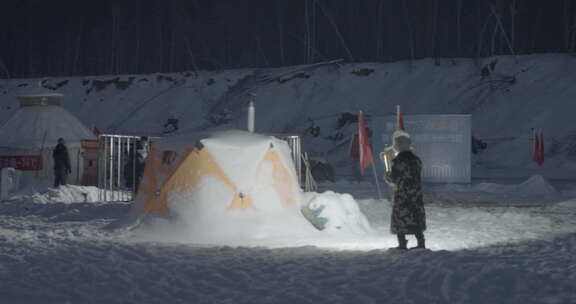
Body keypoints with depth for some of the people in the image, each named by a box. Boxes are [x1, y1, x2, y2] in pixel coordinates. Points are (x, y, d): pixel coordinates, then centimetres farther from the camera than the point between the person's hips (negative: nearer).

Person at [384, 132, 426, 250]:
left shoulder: (397, 160, -14)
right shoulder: (416, 159, 7)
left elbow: (393, 178, -14)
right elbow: (418, 175, 13)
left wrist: (387, 176, 9)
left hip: (401, 193, -6)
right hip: (416, 194, 6)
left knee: (400, 219, 2)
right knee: (416, 218, 13)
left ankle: (402, 244, 1)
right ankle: (421, 243, 14)